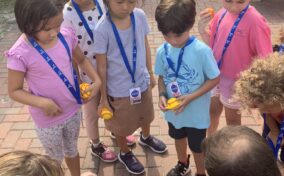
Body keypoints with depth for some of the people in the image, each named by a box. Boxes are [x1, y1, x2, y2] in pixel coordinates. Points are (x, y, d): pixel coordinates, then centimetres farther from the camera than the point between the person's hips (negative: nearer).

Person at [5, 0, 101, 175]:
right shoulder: (20, 53, -26)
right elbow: (14, 91, -15)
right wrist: (42, 102, -30)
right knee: (55, 160, 20)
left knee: (72, 150, 28)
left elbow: (82, 60, 6)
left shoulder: (67, 35, -14)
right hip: (47, 120, -4)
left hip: (73, 111, 4)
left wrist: (97, 80, -9)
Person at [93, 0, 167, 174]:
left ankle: (146, 137, 63)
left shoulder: (140, 16, -13)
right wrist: (103, 97, -8)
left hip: (142, 82, 5)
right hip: (119, 89, -4)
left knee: (146, 116, 30)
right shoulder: (102, 29, -25)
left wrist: (150, 73, 12)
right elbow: (102, 65, -16)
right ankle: (125, 153, 49)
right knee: (122, 126, 20)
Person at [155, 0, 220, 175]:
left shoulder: (202, 51, -28)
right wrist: (162, 95, -16)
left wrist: (191, 97, -25)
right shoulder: (162, 51, -14)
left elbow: (215, 79, -18)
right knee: (179, 137, 30)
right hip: (174, 110, 5)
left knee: (197, 147, 18)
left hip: (196, 112, -4)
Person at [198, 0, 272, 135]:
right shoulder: (222, 14, -6)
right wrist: (202, 30, -13)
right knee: (212, 111, 23)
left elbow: (265, 59, -21)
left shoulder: (255, 21, -25)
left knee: (232, 119, 16)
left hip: (236, 81, -5)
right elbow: (212, 43, 4)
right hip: (215, 75, 6)